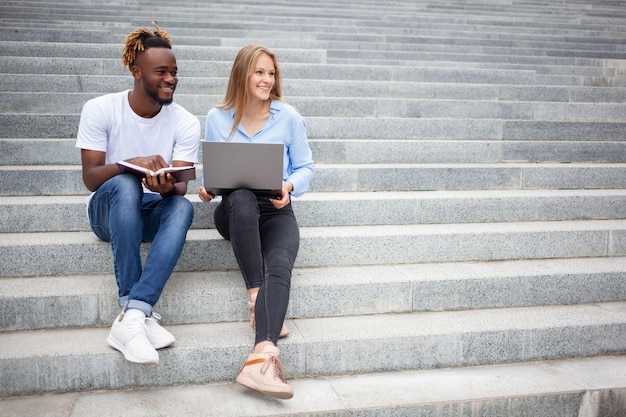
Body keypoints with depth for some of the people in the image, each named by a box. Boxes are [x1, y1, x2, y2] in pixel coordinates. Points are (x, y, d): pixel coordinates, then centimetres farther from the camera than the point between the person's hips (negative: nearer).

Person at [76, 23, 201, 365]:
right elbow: (90, 178, -16)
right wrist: (132, 163, -36)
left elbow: (180, 186, -12)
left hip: (153, 212, 2)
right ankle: (139, 314, -39)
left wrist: (168, 187, -38)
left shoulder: (185, 122, -6)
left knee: (182, 207, -33)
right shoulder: (100, 110, -10)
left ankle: (131, 317, -43)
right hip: (108, 210, -1)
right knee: (125, 184, -36)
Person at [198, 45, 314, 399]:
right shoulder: (217, 118, 8)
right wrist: (206, 188, -6)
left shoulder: (288, 117, 5)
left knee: (279, 265, -31)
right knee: (242, 198, -39)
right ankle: (257, 293, -31)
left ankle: (262, 357, -48)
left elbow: (306, 167, 9)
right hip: (234, 210, 0)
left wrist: (289, 186, -13)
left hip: (276, 210, 0)